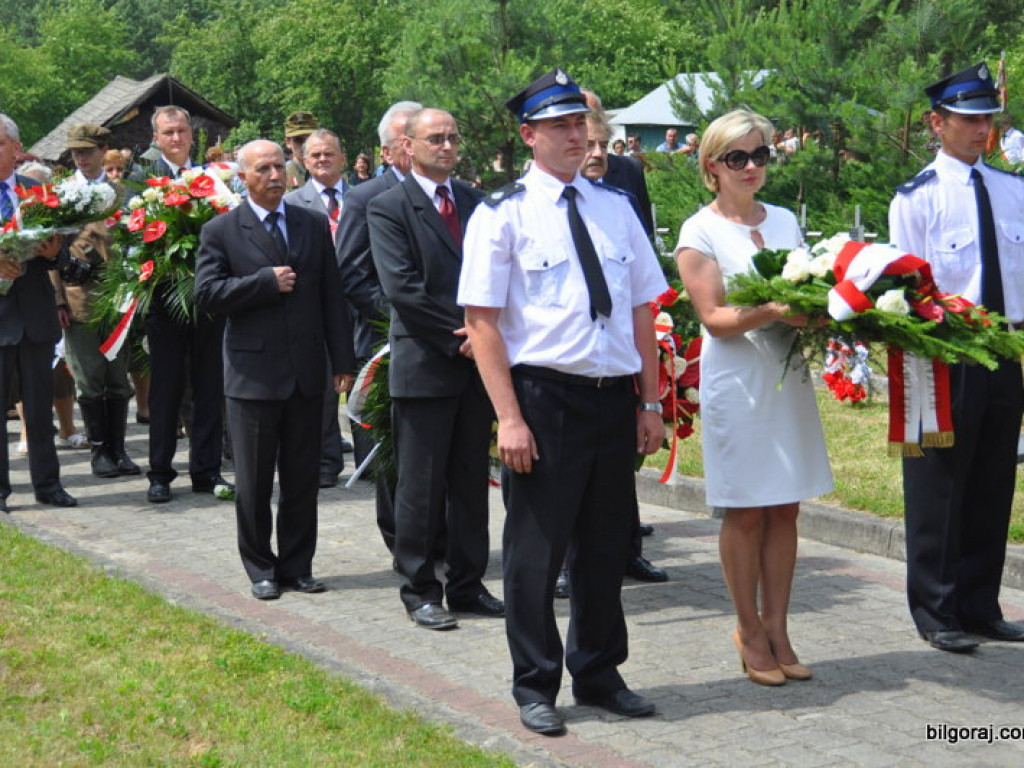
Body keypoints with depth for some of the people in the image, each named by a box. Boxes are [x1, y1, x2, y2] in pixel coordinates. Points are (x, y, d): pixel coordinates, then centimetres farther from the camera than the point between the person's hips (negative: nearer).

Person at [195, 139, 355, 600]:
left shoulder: (314, 225, 9)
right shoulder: (221, 231, -1)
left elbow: (331, 297, 8)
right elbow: (206, 294, -11)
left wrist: (343, 360, 2)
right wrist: (267, 281, -15)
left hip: (307, 371, 3)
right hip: (253, 373, -3)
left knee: (302, 479, 9)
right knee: (254, 481, 5)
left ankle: (297, 565, 21)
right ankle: (260, 568, 18)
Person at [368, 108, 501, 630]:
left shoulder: (476, 202, 13)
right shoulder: (388, 208, -4)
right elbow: (401, 287, -13)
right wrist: (459, 336, -14)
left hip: (477, 360, 5)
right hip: (425, 366, -5)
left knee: (472, 482, 11)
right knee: (421, 485, 2)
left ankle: (467, 585, 20)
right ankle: (419, 591, 12)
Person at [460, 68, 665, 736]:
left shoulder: (615, 208, 10)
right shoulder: (503, 215, -5)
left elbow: (643, 311, 11)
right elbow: (482, 321, -9)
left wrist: (650, 404, 6)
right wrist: (509, 418, -15)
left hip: (615, 398, 5)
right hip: (545, 398, -4)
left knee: (605, 547, 14)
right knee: (537, 550, 5)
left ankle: (598, 675, 31)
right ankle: (536, 686, 21)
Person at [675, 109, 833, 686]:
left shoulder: (785, 221, 12)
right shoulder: (699, 232, -3)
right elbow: (714, 318, -10)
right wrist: (772, 312, -24)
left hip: (790, 376, 5)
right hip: (737, 383, -5)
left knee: (785, 509, 6)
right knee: (746, 513, 1)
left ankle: (777, 631, 15)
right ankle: (750, 633, 13)